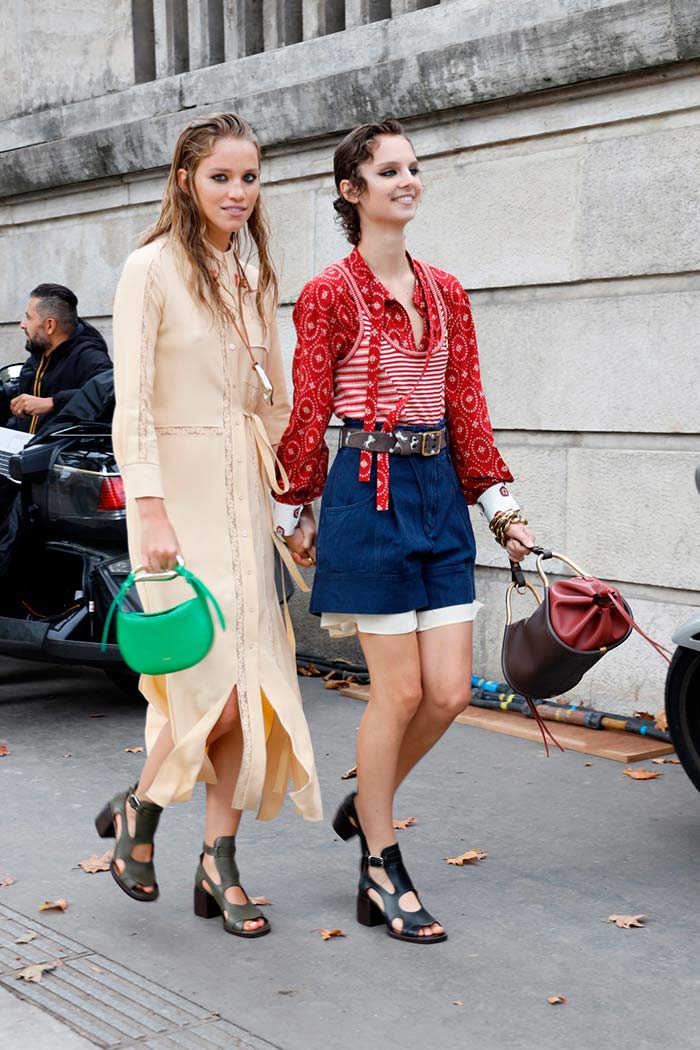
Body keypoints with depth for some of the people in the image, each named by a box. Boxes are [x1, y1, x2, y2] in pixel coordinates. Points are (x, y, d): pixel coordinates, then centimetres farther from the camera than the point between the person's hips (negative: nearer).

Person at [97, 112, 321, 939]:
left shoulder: (253, 277, 13)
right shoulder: (152, 268, -7)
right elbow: (132, 404, -13)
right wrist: (152, 511, -19)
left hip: (242, 492, 6)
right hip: (177, 489, -6)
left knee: (252, 680, 3)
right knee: (214, 680, -11)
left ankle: (218, 865, 13)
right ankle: (137, 810, 16)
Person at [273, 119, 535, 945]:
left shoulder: (445, 293, 11)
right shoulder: (329, 295, -5)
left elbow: (467, 407, 12)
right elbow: (307, 416, -2)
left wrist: (498, 503, 8)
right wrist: (295, 515, 2)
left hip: (440, 492, 6)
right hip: (369, 491, -6)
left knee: (451, 690, 3)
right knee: (400, 691, -2)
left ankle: (364, 806, 29)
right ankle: (381, 869, 16)